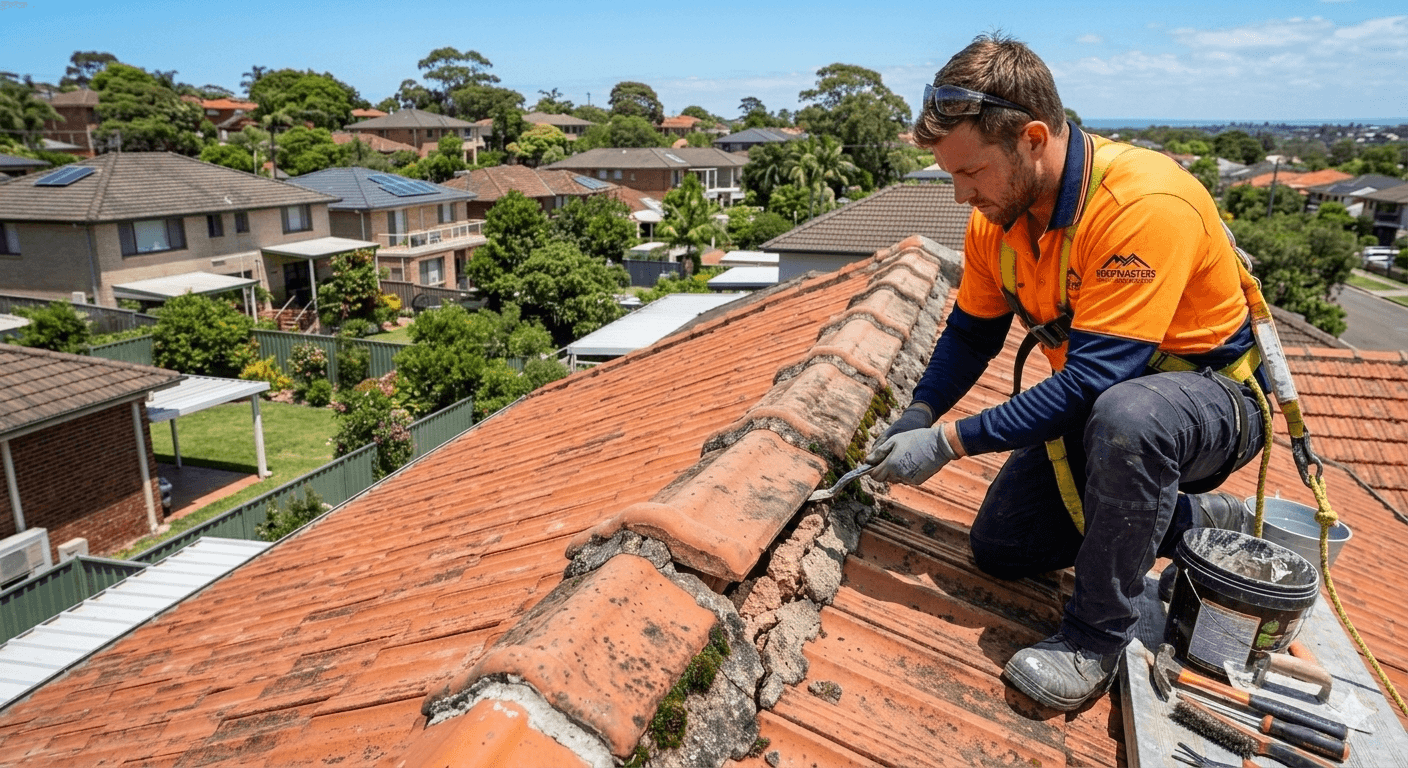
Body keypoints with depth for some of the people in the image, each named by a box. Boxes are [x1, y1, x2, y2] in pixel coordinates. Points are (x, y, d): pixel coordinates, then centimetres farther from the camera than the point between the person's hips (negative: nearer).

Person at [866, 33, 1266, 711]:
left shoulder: (1146, 204, -34)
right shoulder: (999, 212, -9)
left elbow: (1092, 381, -35)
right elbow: (970, 332, 4)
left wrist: (948, 442, -32)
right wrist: (918, 414, -11)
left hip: (1212, 395, -7)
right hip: (1094, 402, 8)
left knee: (1128, 416, -43)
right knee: (998, 548, 5)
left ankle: (1096, 635, -20)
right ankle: (1197, 518, 18)